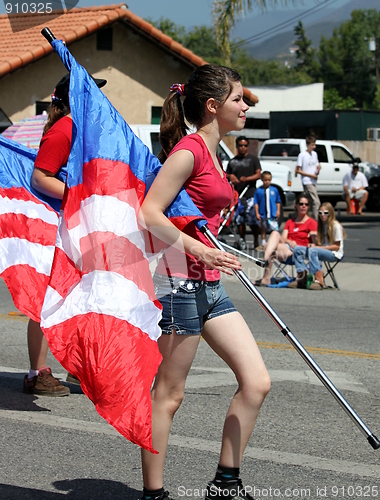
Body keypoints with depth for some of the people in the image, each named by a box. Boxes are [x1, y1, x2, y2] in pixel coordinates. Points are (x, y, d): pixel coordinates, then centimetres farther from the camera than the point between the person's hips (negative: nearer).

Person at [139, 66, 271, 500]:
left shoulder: (210, 153, 16)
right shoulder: (189, 150, -13)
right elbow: (148, 213, -20)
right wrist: (200, 250, -25)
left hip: (208, 285, 9)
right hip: (178, 281, -9)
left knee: (256, 381, 4)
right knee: (169, 394, -1)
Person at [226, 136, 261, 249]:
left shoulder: (253, 159, 9)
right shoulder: (232, 161, 18)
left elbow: (258, 174, 0)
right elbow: (226, 175, 24)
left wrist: (247, 178, -18)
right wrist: (230, 176, -1)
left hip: (250, 194, -3)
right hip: (237, 194, 4)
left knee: (253, 220, -9)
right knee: (239, 220, 3)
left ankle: (256, 241, 1)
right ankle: (242, 241, 13)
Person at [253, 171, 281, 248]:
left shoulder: (274, 190, 2)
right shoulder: (259, 191, -2)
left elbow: (278, 201, 10)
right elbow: (256, 203, 0)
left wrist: (278, 211, 2)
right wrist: (257, 213, -5)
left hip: (273, 215, -1)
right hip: (263, 215, 1)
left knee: (275, 230, -5)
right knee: (263, 230, 14)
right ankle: (264, 244, 25)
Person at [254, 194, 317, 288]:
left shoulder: (312, 223, 9)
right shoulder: (289, 222, 25)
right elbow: (283, 239, 11)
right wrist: (289, 241, -9)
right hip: (286, 248, 5)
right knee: (275, 233, -23)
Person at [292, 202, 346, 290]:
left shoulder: (336, 226, -6)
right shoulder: (320, 225, 18)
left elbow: (337, 246, -9)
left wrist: (319, 247, -17)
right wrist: (313, 244, -7)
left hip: (334, 254, -8)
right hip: (321, 250, 8)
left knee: (313, 251, -37)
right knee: (297, 249, -8)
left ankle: (319, 281, -44)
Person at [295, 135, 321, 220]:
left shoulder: (315, 154, 13)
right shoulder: (302, 155, -8)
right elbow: (297, 170, -9)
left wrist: (318, 168, 0)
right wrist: (310, 175, -13)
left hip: (313, 181, 7)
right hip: (307, 182, -7)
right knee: (316, 202, -16)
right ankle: (316, 221, -18)